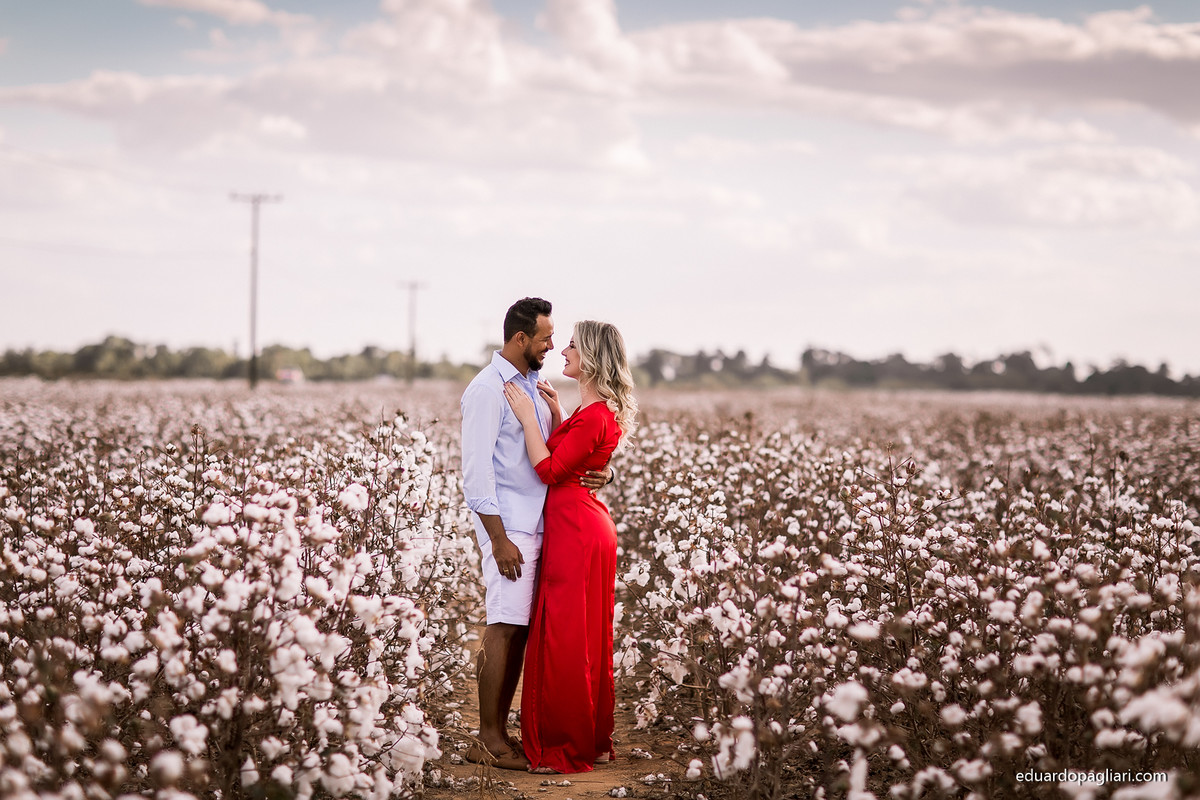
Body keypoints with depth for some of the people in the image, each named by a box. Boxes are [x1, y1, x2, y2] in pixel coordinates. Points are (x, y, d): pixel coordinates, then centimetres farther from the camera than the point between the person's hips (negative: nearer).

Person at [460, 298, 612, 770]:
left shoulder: (534, 386, 17)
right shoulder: (488, 389, -9)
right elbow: (475, 470, -13)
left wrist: (600, 471, 0)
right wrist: (499, 539, -17)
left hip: (539, 525, 8)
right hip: (508, 526, -8)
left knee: (519, 630, 7)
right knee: (504, 628, -7)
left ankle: (500, 732, 13)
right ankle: (488, 741, -1)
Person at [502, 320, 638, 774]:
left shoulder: (594, 415, -19)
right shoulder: (601, 410, 12)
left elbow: (549, 469, -19)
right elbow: (567, 459, 18)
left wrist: (528, 416, -14)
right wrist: (556, 416, 11)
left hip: (576, 531, -10)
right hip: (587, 526, 10)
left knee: (566, 638, -3)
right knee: (588, 636, 15)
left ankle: (568, 749, 4)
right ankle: (594, 739, 23)